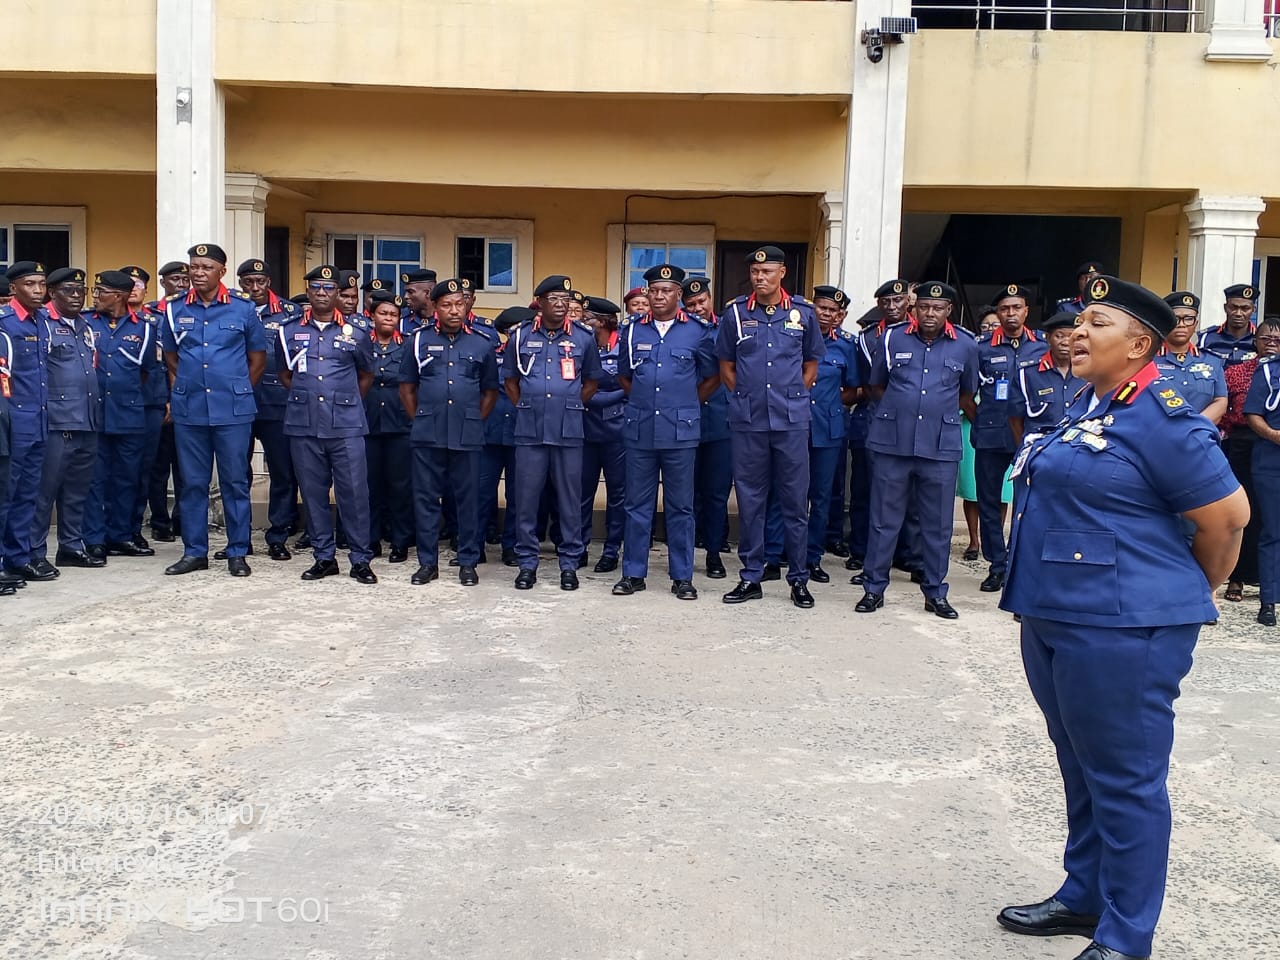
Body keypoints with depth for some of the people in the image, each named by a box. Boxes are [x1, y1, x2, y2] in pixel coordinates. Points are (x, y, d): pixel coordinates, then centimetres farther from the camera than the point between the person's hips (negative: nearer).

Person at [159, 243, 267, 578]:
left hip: (233, 410, -2)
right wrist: (182, 389, 10)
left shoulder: (243, 307, 0)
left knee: (235, 482, 3)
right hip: (188, 410, 2)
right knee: (192, 482, 8)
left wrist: (237, 390, 6)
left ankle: (238, 553, 12)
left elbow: (258, 358, 7)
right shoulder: (174, 308, 6)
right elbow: (170, 357, 18)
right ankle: (194, 552, 18)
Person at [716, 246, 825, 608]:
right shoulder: (735, 313, 4)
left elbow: (811, 364, 14)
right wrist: (747, 397, 4)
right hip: (747, 421, 1)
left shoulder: (803, 313, 4)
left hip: (792, 420, 0)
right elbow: (726, 366, 11)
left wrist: (793, 397, 6)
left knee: (795, 500, 4)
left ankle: (799, 578, 14)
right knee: (749, 501, 6)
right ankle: (751, 577, 16)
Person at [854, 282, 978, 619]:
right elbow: (877, 385, 15)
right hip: (891, 442, 0)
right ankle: (874, 588, 16)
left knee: (938, 524, 8)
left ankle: (935, 592, 20)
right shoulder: (892, 338, 2)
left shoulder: (966, 346, 3)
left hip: (941, 447, 1)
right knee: (884, 519, 5)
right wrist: (899, 411, 11)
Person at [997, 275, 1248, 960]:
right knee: (1081, 768, 19)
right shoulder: (1085, 407, 12)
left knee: (1124, 780, 3)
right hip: (1054, 618, 9)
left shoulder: (1159, 419, -15)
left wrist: (1188, 593, 2)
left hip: (1121, 629, -9)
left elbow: (1228, 516, -13)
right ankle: (1084, 897, 35)